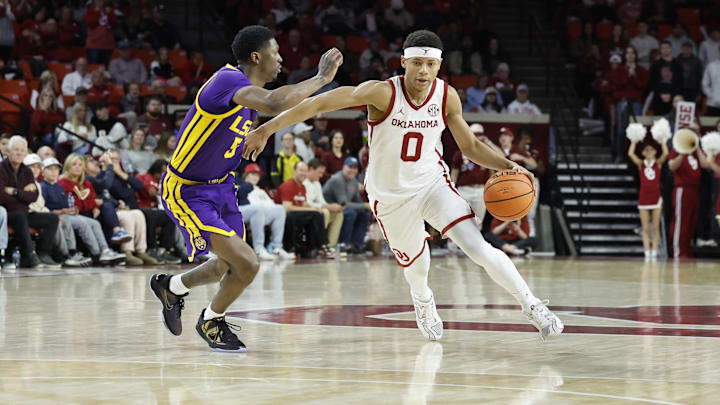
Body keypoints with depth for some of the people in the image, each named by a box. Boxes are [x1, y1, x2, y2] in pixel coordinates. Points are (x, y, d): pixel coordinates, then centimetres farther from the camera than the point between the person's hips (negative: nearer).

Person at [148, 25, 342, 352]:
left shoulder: (245, 89, 4)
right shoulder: (228, 80, -27)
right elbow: (274, 104, -46)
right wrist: (321, 78, -37)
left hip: (219, 186, 10)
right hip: (186, 191, -10)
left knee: (231, 267, 21)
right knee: (246, 264, -16)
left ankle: (171, 287, 47)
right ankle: (211, 322, 11)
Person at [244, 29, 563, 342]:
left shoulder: (447, 97, -12)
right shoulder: (384, 93, -25)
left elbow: (470, 146, 3)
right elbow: (320, 103, -29)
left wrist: (507, 166, -13)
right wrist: (266, 130, -35)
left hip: (432, 183, 1)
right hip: (390, 196, -1)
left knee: (479, 249, -16)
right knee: (417, 267, 14)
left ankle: (531, 306, -1)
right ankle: (422, 300, 52)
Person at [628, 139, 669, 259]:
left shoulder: (658, 163, 5)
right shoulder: (641, 164, 6)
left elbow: (666, 153, -12)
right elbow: (630, 154, -6)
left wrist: (662, 141, -3)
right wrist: (634, 141, 0)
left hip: (656, 197, 0)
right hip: (643, 197, 0)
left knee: (656, 227, 2)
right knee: (645, 228, 0)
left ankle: (654, 253, 4)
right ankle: (647, 253, 0)